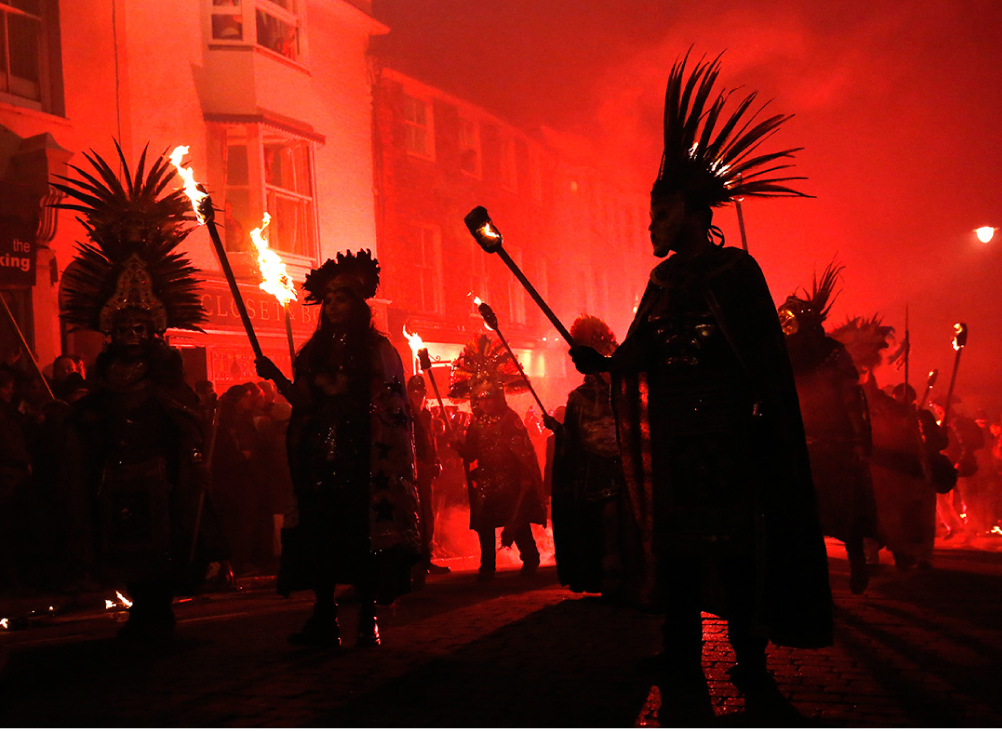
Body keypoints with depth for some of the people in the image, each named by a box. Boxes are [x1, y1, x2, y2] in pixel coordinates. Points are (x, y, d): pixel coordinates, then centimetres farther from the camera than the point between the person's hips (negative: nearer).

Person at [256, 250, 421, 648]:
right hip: (321, 459, 4)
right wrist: (278, 379, -4)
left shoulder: (377, 350, 5)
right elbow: (304, 403, 10)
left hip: (361, 461, -4)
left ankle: (368, 619, -1)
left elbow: (389, 407, -4)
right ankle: (324, 619, 2)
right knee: (319, 533, -2)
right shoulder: (314, 352, 17)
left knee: (363, 532, -7)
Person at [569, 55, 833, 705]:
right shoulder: (663, 281, 15)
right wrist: (602, 362, -7)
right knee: (676, 541, 7)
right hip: (674, 440, 6)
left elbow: (766, 362, -8)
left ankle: (751, 664, 5)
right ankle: (683, 658, 14)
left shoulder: (736, 272, -3)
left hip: (725, 438, -6)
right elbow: (637, 354, 12)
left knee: (736, 547, -4)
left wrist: (764, 431, -15)